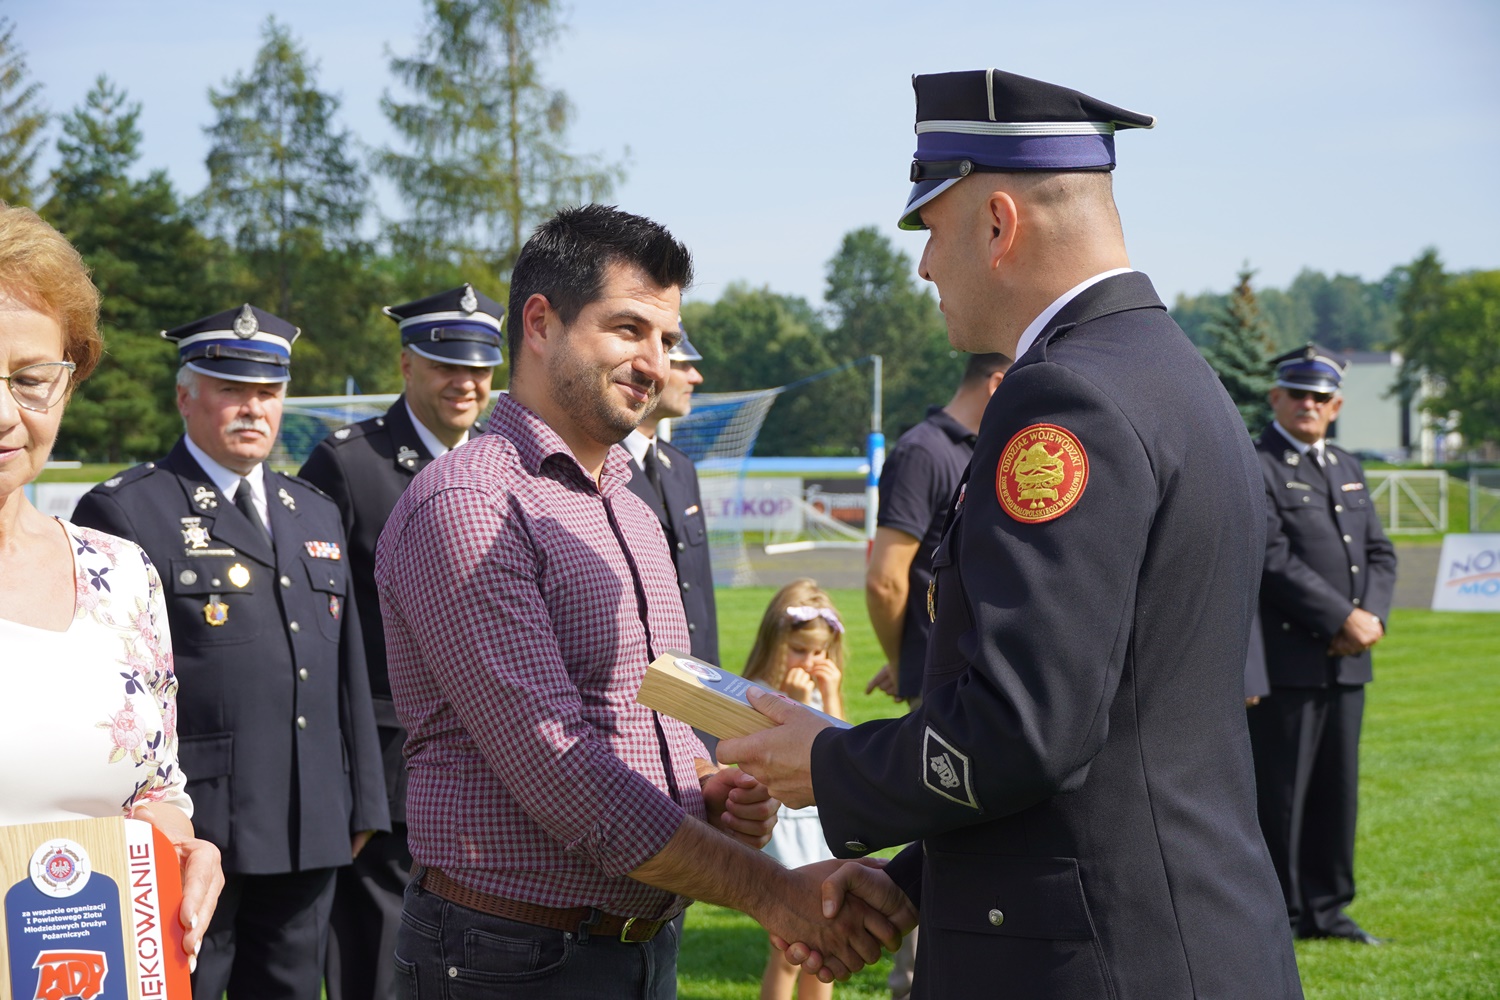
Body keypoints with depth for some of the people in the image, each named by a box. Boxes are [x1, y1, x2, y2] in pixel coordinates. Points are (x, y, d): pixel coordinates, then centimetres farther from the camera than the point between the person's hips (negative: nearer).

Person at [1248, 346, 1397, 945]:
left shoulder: (1347, 468, 18)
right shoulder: (1254, 468, -7)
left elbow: (1379, 553, 16)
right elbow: (1275, 562, -16)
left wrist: (1372, 617, -3)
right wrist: (1345, 619, -16)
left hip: (1346, 663, 7)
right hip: (1285, 662, -7)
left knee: (1337, 788, 10)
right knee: (1278, 791, -4)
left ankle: (1325, 909, 19)